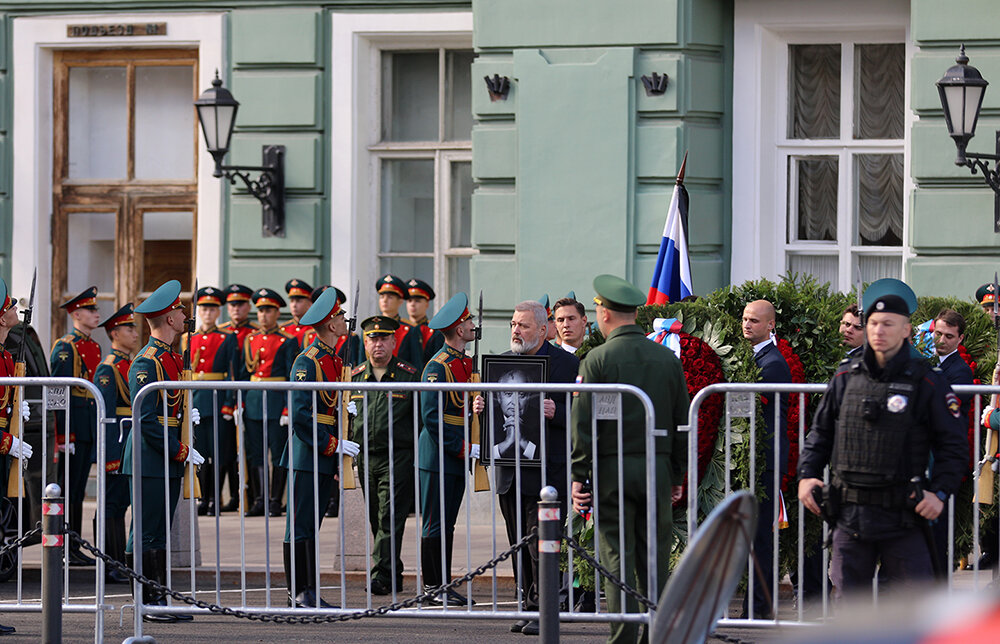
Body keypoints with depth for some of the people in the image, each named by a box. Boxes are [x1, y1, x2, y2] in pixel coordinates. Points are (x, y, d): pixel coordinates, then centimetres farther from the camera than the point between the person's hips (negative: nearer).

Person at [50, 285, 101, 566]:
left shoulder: (95, 347, 15)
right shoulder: (65, 347, -11)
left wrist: (98, 428, 18)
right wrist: (64, 435, -18)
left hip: (89, 427, 8)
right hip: (71, 424, -8)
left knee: (79, 489, 11)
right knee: (68, 489, -4)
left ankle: (75, 548, 14)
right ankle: (63, 551, -1)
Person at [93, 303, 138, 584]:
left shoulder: (132, 366, 16)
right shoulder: (108, 369, -11)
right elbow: (105, 415, -15)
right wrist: (110, 456, -19)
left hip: (132, 445, 9)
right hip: (116, 445, -9)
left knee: (121, 502, 11)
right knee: (112, 505, -5)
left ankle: (118, 564, 15)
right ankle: (110, 568, -3)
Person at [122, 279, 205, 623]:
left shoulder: (173, 358, 14)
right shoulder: (146, 363, -15)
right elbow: (146, 420, -19)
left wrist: (186, 413, 7)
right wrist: (181, 452, -18)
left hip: (171, 459, 9)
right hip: (150, 460, -9)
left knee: (161, 532, 10)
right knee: (146, 534, -4)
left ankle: (159, 600, 13)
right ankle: (149, 603, -2)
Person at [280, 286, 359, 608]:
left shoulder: (334, 360, 15)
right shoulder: (307, 361, -13)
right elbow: (299, 415, -18)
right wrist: (331, 445, -17)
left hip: (327, 452, 9)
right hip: (307, 453, -9)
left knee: (312, 524, 10)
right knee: (300, 526, -5)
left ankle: (306, 591, 12)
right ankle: (299, 592, -4)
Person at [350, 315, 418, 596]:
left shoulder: (409, 375, 0)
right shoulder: (354, 376, 10)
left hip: (398, 457, -5)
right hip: (365, 458, 5)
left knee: (390, 518, -12)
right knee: (376, 520, 9)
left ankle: (383, 575, -15)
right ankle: (394, 575, 20)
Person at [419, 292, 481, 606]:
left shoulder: (465, 363, 14)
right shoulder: (438, 367, -14)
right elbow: (432, 417, -18)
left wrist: (470, 445, 6)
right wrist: (461, 448, -19)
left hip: (459, 455, 9)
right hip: (439, 454, -9)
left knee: (447, 522, 11)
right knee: (434, 524, -4)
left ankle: (445, 585, 14)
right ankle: (432, 588, -1)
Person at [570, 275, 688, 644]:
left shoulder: (597, 360, -6)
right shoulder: (668, 359, 6)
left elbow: (583, 423, -9)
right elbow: (683, 421, 10)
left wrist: (578, 476, -5)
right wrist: (677, 475, 16)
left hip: (612, 468, -3)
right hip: (657, 469, 3)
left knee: (618, 559, -1)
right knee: (655, 558, 9)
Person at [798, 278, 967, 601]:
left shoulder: (927, 383, -2)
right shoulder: (845, 377, 7)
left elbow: (954, 446, 1)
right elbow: (820, 432, 17)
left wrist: (940, 492, -11)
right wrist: (807, 474, 2)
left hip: (903, 516, -3)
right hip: (850, 514, 3)